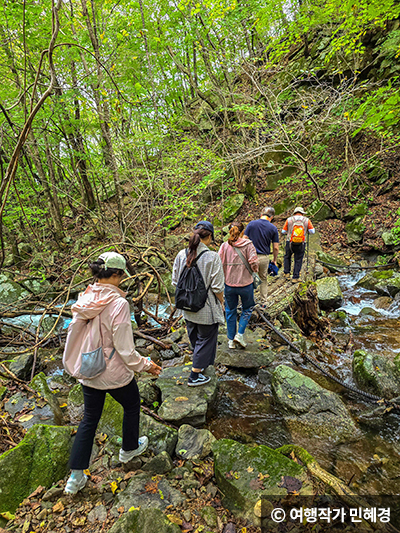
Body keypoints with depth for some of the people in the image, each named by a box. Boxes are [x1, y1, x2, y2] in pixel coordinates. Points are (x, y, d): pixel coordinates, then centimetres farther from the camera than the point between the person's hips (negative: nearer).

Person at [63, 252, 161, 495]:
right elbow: (124, 347, -24)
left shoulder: (84, 299, -8)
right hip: (115, 374, -5)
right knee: (132, 406, 24)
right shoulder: (118, 303, -27)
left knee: (89, 420, 21)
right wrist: (146, 364, -8)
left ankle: (76, 477, 30)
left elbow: (74, 332, 3)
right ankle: (130, 449, 47)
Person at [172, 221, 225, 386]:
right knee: (205, 339, 14)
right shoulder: (212, 257, -21)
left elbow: (175, 282, 2)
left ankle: (201, 362, 50)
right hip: (207, 309, -5)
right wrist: (221, 302, 0)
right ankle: (195, 376, 24)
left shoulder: (181, 255, -6)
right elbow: (217, 287, -18)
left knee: (194, 338, 26)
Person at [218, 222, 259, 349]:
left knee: (230, 311, 17)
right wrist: (255, 271, 6)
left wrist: (222, 277, 11)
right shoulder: (248, 244, -7)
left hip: (229, 284, 2)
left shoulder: (225, 245, -2)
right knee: (247, 309, 22)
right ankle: (240, 334, 12)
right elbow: (253, 262, -15)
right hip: (245, 283, -2)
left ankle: (231, 340, 26)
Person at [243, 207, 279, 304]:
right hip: (264, 258, 1)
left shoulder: (252, 223, -4)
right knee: (264, 280, 18)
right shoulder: (273, 228, -2)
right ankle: (263, 302, 26)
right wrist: (274, 260, 15)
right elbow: (276, 248, 0)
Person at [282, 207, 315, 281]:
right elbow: (312, 231, 1)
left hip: (289, 242, 0)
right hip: (301, 244, 0)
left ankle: (286, 272, 24)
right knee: (298, 260, 7)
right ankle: (295, 277, 9)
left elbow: (283, 231, 4)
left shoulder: (289, 219, 0)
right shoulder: (306, 220, 1)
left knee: (287, 257, 24)